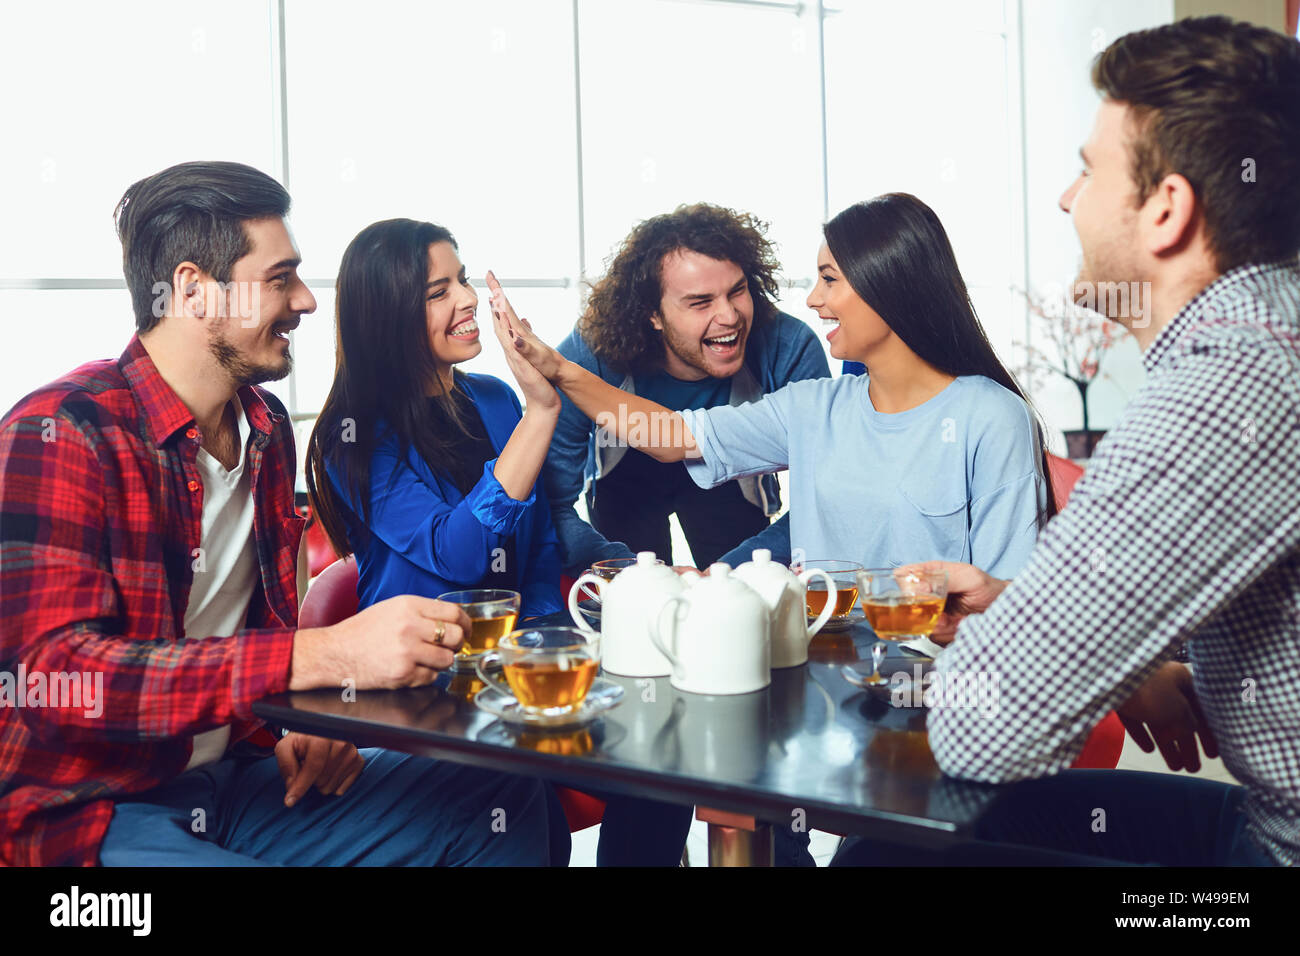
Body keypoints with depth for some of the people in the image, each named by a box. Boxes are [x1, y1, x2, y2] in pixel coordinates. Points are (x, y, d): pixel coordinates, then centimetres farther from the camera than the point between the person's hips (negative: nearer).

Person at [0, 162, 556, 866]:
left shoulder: (266, 426, 9)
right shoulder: (64, 432, -17)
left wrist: (299, 719, -3)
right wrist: (321, 657, -35)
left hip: (234, 776, 8)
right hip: (86, 811, -8)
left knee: (507, 801, -4)